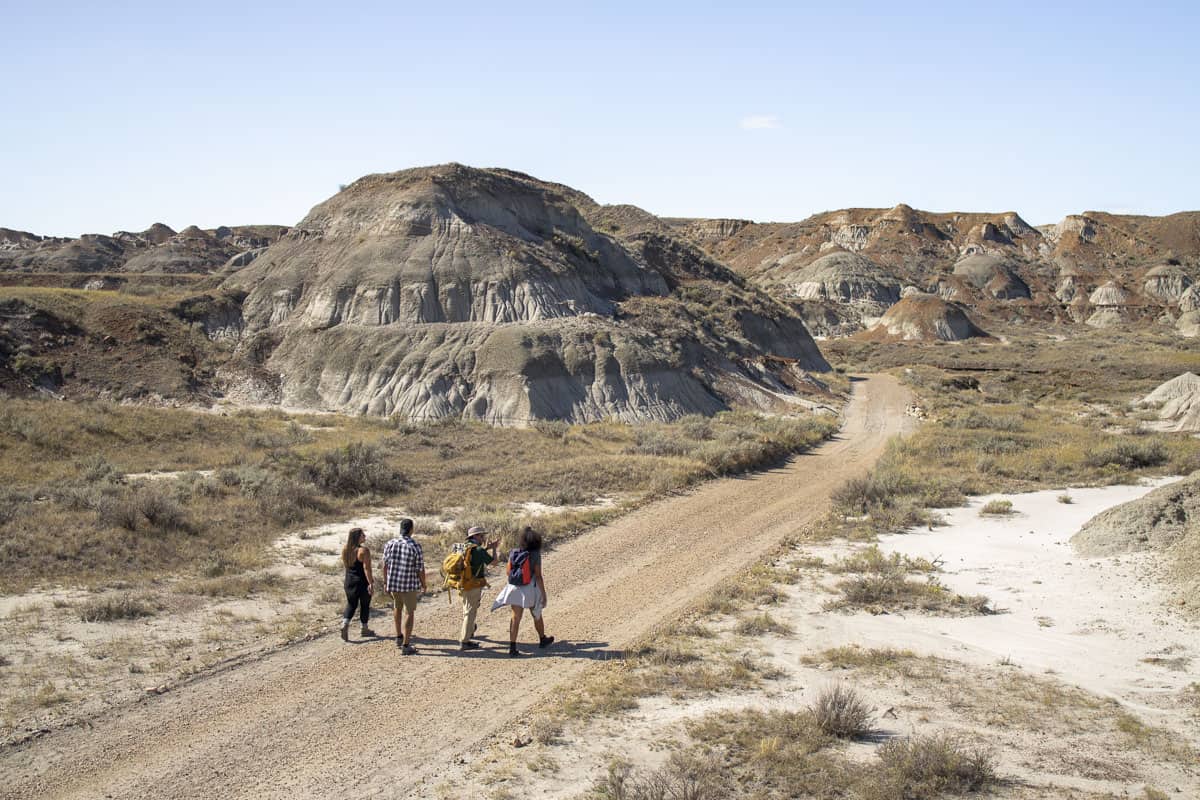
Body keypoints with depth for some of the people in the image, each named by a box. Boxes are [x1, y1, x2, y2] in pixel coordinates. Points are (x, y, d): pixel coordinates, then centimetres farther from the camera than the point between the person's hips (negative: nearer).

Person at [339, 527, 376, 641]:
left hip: (349, 581, 5)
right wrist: (371, 582, -20)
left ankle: (345, 624, -4)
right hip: (362, 581, -5)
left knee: (351, 604, 17)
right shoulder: (364, 550, -19)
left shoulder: (345, 549, 3)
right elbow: (367, 568, -23)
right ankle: (365, 629, 23)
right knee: (365, 605, 12)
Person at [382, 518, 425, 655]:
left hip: (393, 583, 4)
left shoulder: (389, 544, -4)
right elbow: (420, 569, -12)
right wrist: (423, 585, 4)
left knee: (397, 607, 27)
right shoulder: (415, 547, -16)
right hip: (410, 584, -4)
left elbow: (385, 565, 2)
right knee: (409, 613, 5)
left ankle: (399, 637, 34)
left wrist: (385, 582, 14)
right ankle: (406, 645, 3)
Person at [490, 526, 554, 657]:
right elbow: (538, 576, -16)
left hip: (515, 588, 3)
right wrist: (544, 594, -11)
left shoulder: (513, 553, -2)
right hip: (530, 590, -3)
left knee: (516, 618, 4)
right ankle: (542, 639, 38)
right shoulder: (535, 555, -15)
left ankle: (512, 647, -5)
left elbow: (509, 572, 6)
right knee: (537, 615, 18)